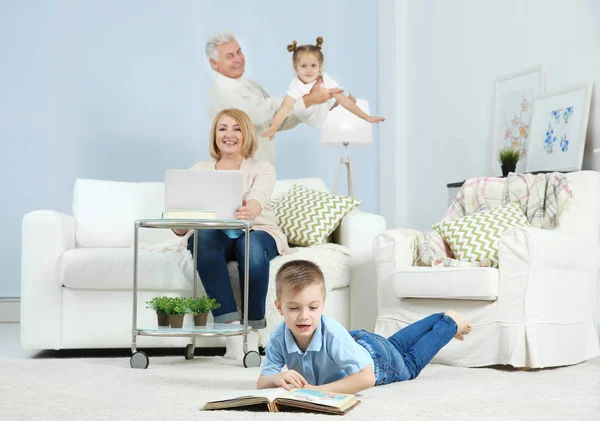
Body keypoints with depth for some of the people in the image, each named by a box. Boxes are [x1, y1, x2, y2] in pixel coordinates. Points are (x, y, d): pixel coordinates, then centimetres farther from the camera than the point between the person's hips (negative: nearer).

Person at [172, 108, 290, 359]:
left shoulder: (262, 169, 9)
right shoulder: (199, 171, 14)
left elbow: (257, 201, -17)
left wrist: (248, 211, -43)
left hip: (257, 232, -1)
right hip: (213, 235, 1)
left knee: (251, 243, -38)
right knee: (203, 237, -36)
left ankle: (253, 333, -28)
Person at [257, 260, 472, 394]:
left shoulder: (333, 333, -47)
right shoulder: (278, 337, -34)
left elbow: (367, 377, -48)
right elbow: (261, 383, -28)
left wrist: (321, 389, -54)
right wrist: (278, 378, -50)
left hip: (377, 355, -5)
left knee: (410, 363, 28)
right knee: (394, 343, 33)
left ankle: (449, 322, 48)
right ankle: (440, 319, 56)